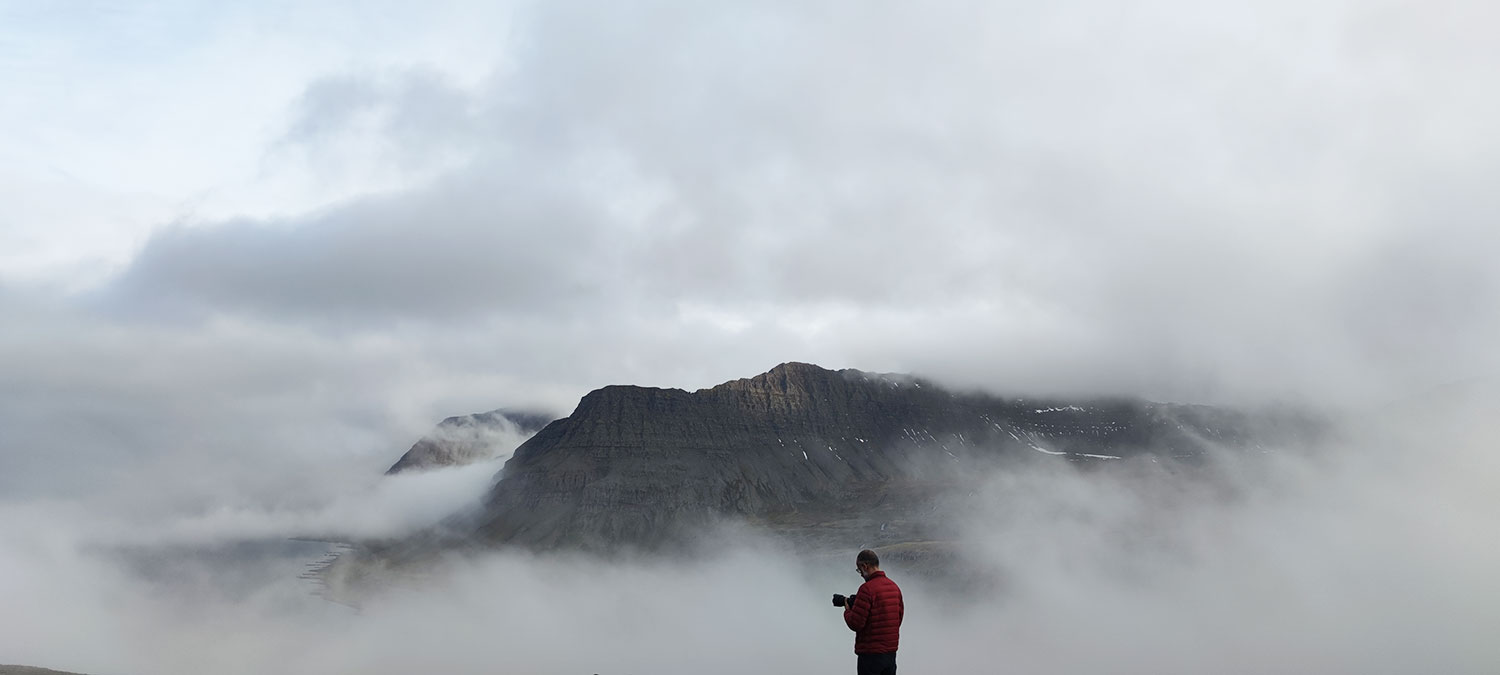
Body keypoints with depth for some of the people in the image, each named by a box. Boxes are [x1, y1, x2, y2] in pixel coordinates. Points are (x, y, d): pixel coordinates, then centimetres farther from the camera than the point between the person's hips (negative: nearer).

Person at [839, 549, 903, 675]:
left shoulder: (867, 589, -17)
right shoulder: (894, 587, 7)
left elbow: (855, 624, -18)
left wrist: (847, 610, 3)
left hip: (871, 655, -7)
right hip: (891, 653, 7)